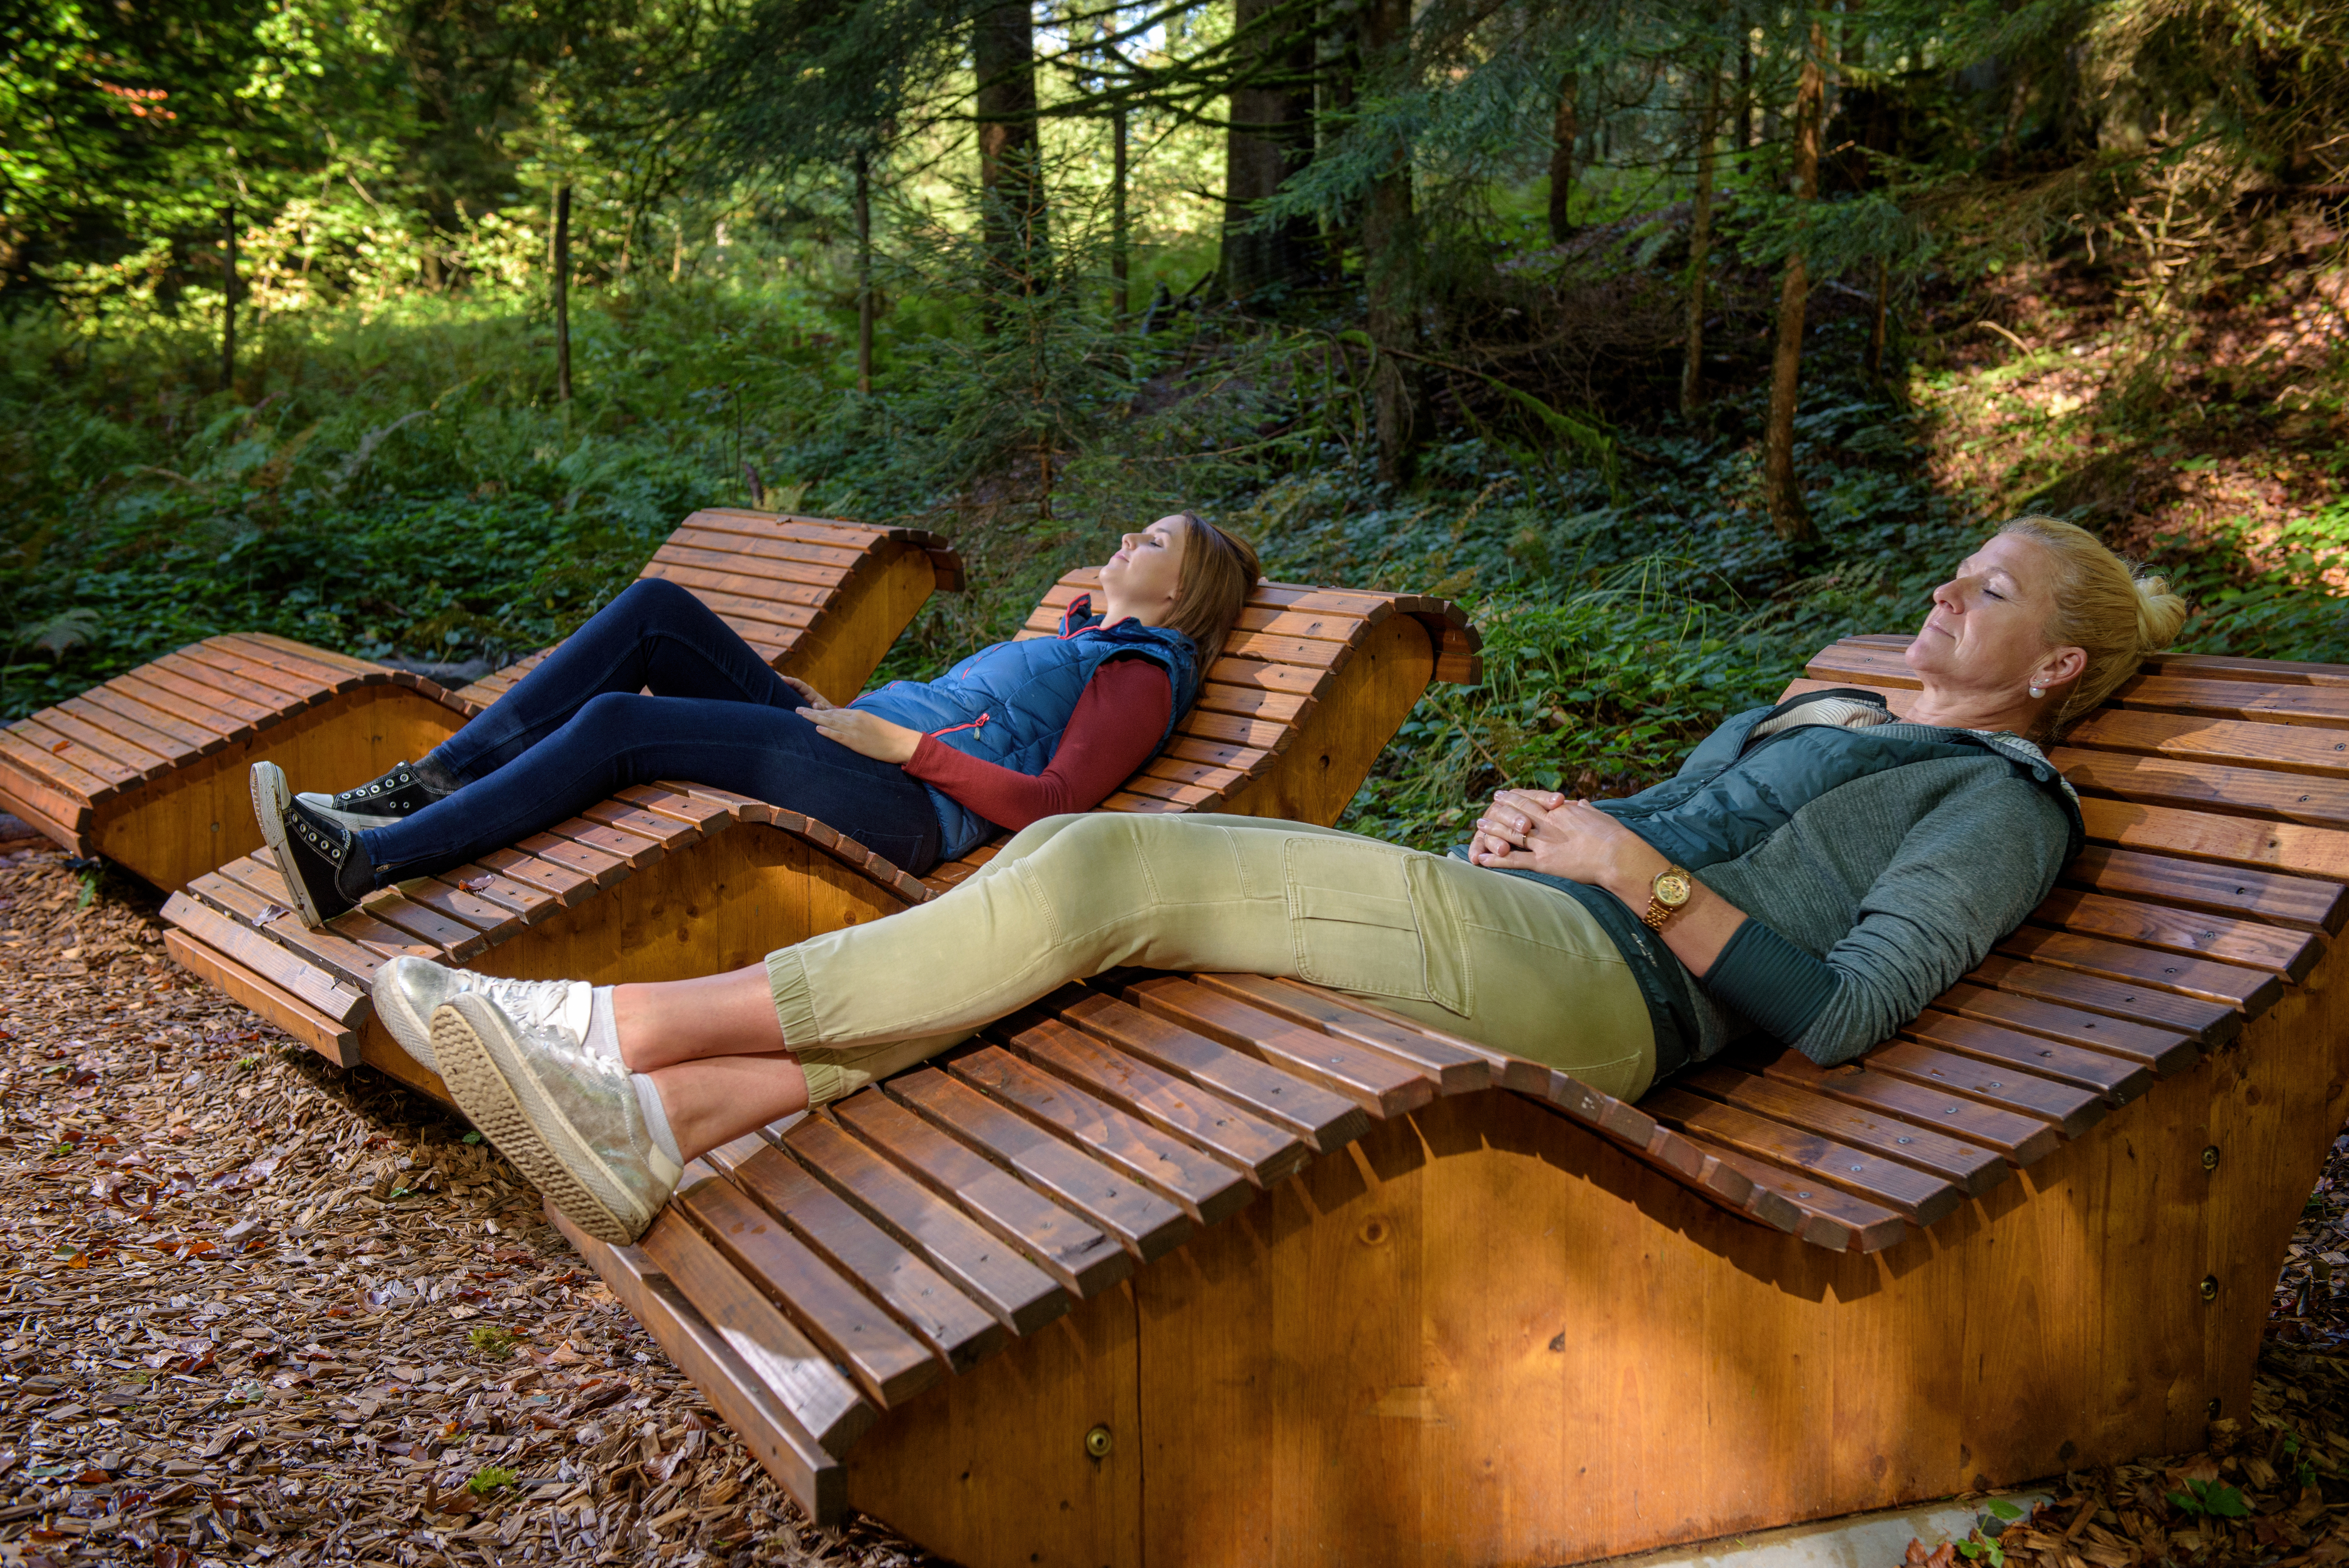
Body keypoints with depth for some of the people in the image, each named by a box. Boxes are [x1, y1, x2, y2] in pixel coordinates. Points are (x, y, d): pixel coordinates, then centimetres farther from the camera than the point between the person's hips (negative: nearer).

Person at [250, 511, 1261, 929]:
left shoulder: (1143, 673, 2)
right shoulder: (1076, 640, 32)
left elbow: (1055, 804, -13)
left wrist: (901, 742, -14)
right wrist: (831, 707, 18)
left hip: (902, 804, -9)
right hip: (849, 740, 9)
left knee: (620, 724, -22)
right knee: (655, 611, -7)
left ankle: (365, 863, -21)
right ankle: (430, 783, -11)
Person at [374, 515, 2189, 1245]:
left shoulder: (2004, 803, 9)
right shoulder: (1814, 710, 33)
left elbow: (1841, 1011, -6)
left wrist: (1645, 869, -9)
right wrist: (1545, 810, 11)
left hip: (1595, 987, -8)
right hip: (1511, 911, 8)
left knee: (1108, 867, -24)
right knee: (1083, 861, -13)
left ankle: (637, 1020, -17)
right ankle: (659, 1124, -18)